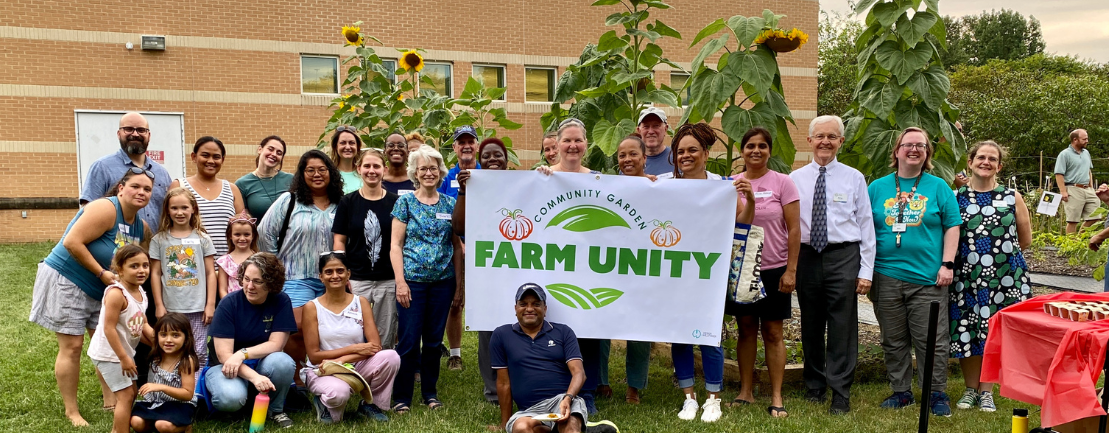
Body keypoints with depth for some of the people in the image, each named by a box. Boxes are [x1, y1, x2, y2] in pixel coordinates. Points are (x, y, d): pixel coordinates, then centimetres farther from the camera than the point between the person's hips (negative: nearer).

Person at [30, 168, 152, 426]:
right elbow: (72, 242, -28)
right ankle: (71, 411, 8)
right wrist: (102, 273, -24)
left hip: (100, 290, 8)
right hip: (66, 281, -8)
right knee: (72, 346, -3)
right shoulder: (105, 209, -23)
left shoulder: (141, 228, 2)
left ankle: (111, 402, 20)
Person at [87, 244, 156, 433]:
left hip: (124, 352, 10)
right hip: (109, 353, -10)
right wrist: (124, 358, -24)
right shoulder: (116, 293, -27)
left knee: (129, 393, 19)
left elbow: (143, 324, 9)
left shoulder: (141, 292, 2)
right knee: (126, 395, -6)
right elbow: (109, 328, -27)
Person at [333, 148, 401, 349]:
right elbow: (339, 240, 3)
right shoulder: (348, 202, 3)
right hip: (356, 280, 0)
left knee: (386, 337, 6)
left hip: (388, 280, 0)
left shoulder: (395, 203, 3)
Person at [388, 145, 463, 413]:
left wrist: (459, 285, 6)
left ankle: (430, 392, 24)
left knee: (434, 340, 11)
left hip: (443, 281, 3)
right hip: (413, 280, -2)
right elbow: (395, 244, -2)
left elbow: (457, 247, 10)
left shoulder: (450, 204, 8)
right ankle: (402, 397, 11)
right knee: (408, 341, -2)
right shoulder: (405, 203, 1)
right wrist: (400, 281, -10)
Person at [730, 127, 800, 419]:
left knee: (772, 332, 3)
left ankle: (776, 397, 11)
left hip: (774, 270, -3)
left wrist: (791, 271, -10)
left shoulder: (782, 183, -4)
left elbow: (794, 229, -5)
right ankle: (746, 391, 19)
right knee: (746, 329, 10)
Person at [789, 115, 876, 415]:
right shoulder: (795, 179, 6)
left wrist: (866, 270, -4)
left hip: (843, 257, -2)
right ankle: (814, 387, 28)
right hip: (806, 256, 2)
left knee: (842, 328, -1)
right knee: (811, 326, 12)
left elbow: (866, 225, 2)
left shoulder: (854, 178, 3)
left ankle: (841, 395, 10)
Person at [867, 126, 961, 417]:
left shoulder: (938, 187, 6)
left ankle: (937, 394, 15)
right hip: (886, 277, 2)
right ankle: (901, 392, 21)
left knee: (932, 341, 1)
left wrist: (947, 264, -5)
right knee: (894, 342, 9)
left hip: (927, 279, -2)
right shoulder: (877, 188, 9)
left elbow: (952, 227, 5)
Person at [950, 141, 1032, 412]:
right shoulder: (956, 198, 4)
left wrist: (1002, 252, 9)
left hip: (1005, 276, 0)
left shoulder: (1012, 197, 5)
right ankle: (970, 389, 20)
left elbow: (1025, 240, 11)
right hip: (966, 276, 0)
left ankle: (986, 391, 18)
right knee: (967, 331, 3)